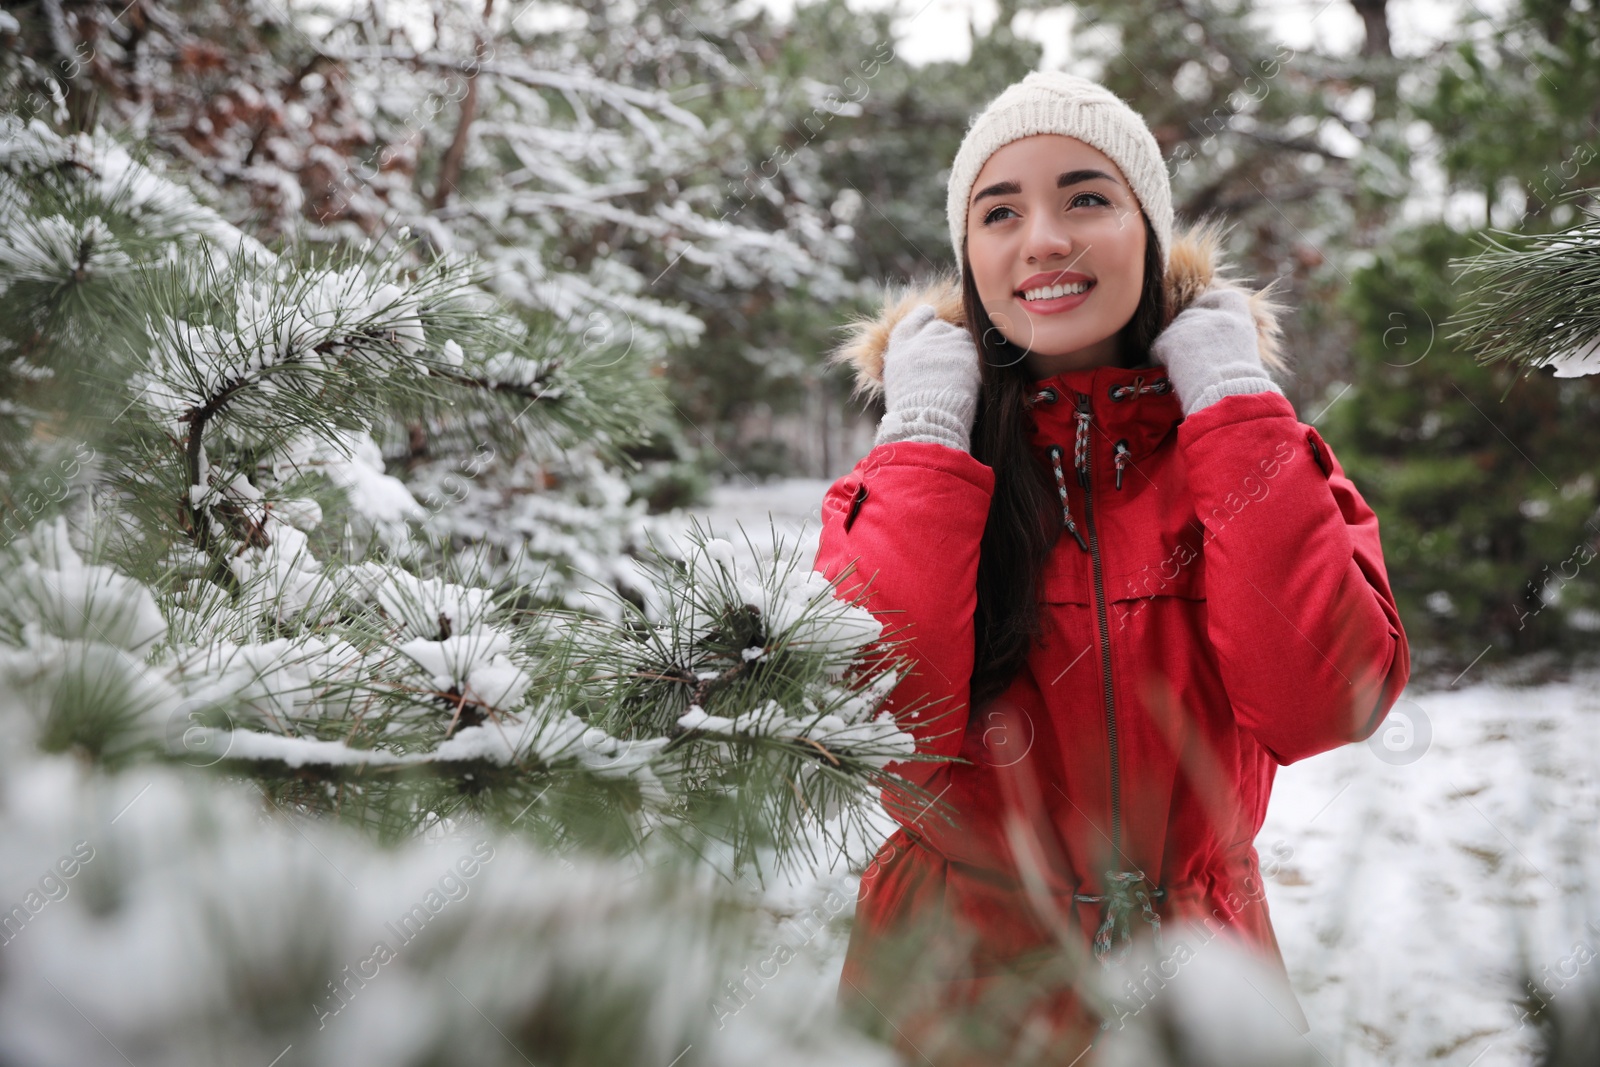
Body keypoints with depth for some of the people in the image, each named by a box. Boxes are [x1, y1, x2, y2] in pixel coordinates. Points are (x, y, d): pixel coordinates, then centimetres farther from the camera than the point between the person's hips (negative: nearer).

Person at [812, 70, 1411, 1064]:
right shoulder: (908, 464, -6)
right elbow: (869, 727, -22)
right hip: (958, 983, -1)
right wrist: (928, 439, -17)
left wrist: (1233, 402, -15)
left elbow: (1323, 705, -20)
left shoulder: (1252, 446, -4)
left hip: (1197, 977, 1)